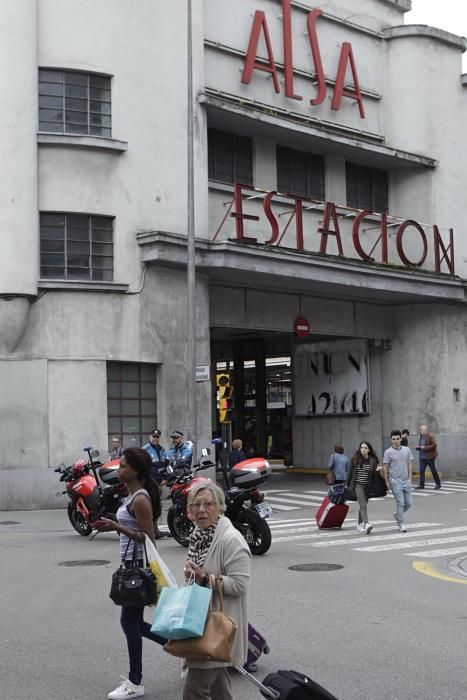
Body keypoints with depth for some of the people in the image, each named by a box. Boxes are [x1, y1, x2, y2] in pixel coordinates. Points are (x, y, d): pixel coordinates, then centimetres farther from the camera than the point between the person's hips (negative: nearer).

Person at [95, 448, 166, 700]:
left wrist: (116, 527, -26)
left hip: (140, 565, -10)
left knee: (130, 622, -1)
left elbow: (148, 537, -21)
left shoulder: (140, 499, -18)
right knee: (133, 622, 16)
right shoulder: (133, 495, 10)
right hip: (133, 565, 10)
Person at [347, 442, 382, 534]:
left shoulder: (373, 461, 1)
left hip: (368, 486, 3)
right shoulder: (355, 459, -3)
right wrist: (347, 486, 5)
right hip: (358, 485, -3)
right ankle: (367, 524, -26)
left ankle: (359, 524, 28)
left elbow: (373, 474, 2)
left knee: (363, 505, 13)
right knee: (363, 505, -16)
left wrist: (377, 470, -18)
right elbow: (350, 473, 4)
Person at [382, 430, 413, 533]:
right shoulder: (388, 452, -5)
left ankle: (397, 515, 31)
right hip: (395, 481, -4)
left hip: (406, 481, 4)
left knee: (408, 503, 7)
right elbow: (385, 468, -2)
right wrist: (387, 482, -4)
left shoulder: (407, 450, 6)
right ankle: (402, 525, 0)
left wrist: (410, 478, 4)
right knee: (400, 503, -7)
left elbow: (409, 464, 10)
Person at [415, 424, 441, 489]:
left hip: (429, 456, -7)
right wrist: (418, 447, 2)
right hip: (422, 457, 7)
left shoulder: (430, 436, -12)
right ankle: (421, 485, -3)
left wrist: (424, 447, -22)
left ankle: (438, 484, 15)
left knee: (433, 470, 2)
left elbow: (434, 445, -19)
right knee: (421, 470, -2)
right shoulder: (422, 436, 11)